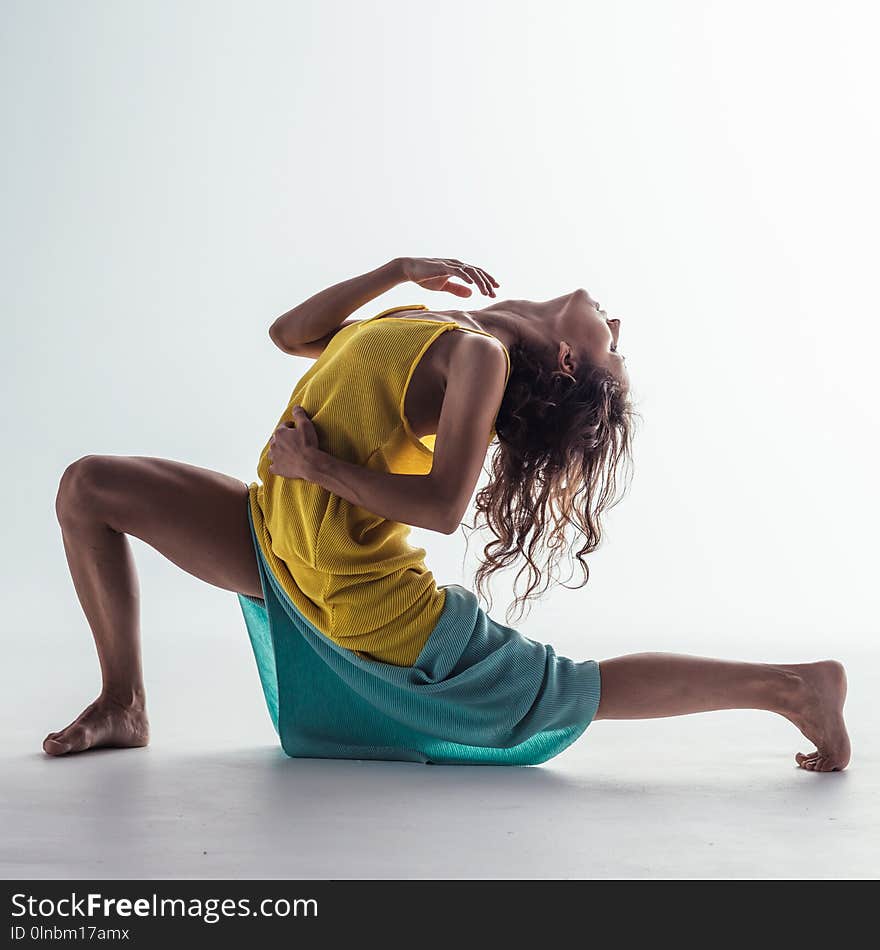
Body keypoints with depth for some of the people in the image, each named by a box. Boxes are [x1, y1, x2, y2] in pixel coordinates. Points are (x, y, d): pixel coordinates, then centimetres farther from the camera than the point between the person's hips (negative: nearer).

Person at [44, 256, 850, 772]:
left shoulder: (479, 353, -16)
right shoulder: (415, 324, 9)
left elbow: (443, 504, -26)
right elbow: (290, 334, 19)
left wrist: (322, 468, -20)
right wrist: (401, 270, 11)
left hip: (361, 594, -8)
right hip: (275, 544, 8)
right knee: (89, 489, 11)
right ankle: (123, 707, 17)